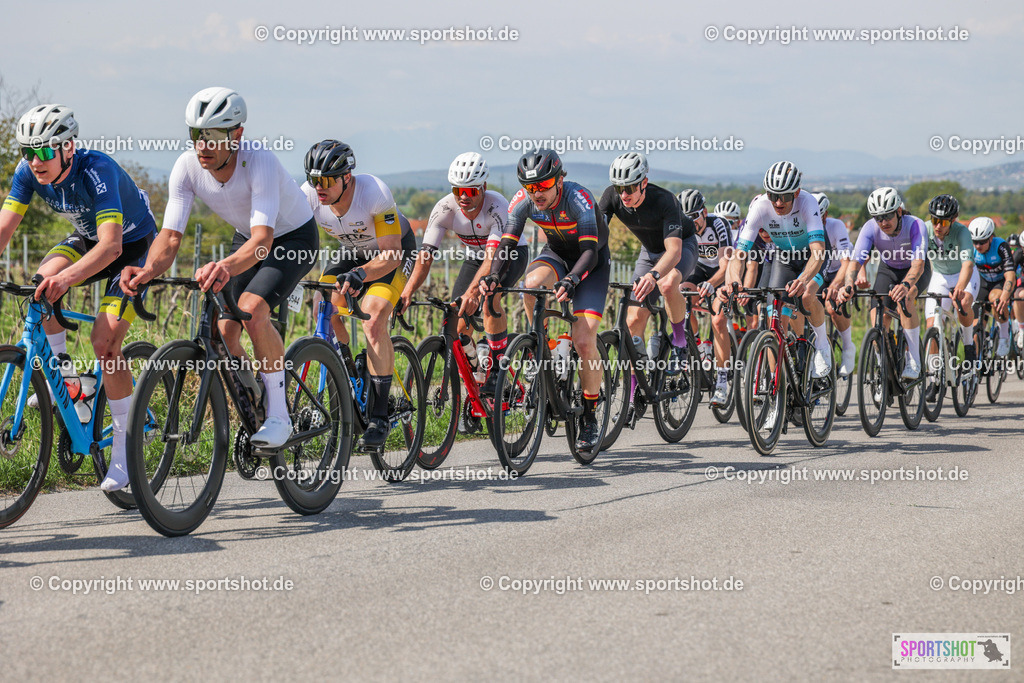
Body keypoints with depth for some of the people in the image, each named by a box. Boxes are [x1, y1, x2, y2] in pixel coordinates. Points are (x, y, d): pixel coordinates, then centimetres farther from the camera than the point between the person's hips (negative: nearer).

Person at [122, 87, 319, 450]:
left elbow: (262, 239, -46)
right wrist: (148, 270, -47)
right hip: (247, 238, 6)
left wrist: (225, 267, -66)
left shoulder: (259, 162, -36)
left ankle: (279, 414, -16)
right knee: (224, 330, -8)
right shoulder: (187, 167, -22)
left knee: (251, 309, -29)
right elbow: (170, 235, -25)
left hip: (294, 237, -6)